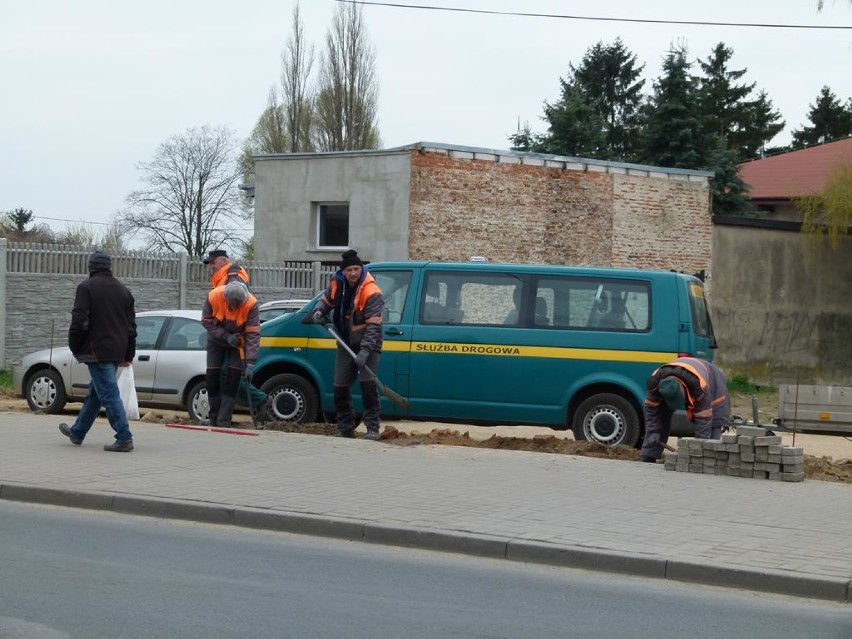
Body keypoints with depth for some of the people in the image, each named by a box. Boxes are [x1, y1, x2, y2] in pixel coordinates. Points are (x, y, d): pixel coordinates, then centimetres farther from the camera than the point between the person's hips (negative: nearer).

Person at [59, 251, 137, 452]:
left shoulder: (87, 287, -6)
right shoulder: (123, 290, 15)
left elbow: (79, 320, -13)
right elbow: (131, 324, 17)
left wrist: (75, 347, 0)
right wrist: (128, 354, 22)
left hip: (97, 350, -7)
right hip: (117, 351, 8)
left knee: (109, 394, -9)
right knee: (95, 392, 18)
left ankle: (124, 438, -15)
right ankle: (77, 433, 31)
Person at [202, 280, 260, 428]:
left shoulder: (251, 304, -32)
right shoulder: (213, 297, -29)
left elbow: (253, 334, -30)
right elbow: (207, 321, -14)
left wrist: (250, 363, -35)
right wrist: (226, 336, -26)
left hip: (238, 341, -2)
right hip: (217, 339, 2)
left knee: (233, 378, -10)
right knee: (212, 376, 0)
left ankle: (224, 421, -8)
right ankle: (214, 419, 13)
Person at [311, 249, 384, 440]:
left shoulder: (372, 292, -22)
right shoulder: (336, 284, -3)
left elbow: (373, 325, -25)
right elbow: (325, 301, 18)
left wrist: (365, 351, -33)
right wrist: (318, 312, -6)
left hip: (368, 345, -6)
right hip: (346, 344, 6)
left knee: (368, 384, -19)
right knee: (340, 387, 5)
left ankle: (372, 428, -14)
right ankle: (345, 429, 16)